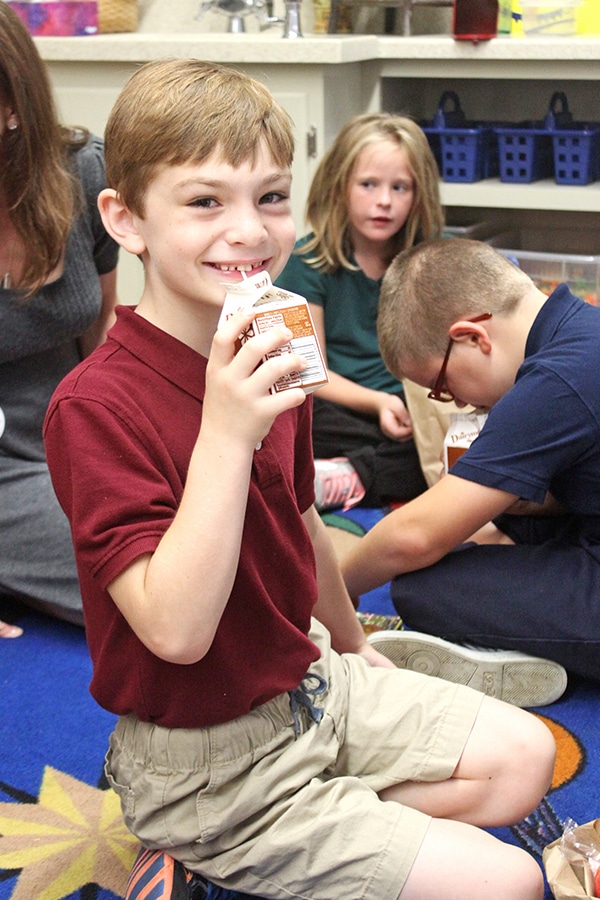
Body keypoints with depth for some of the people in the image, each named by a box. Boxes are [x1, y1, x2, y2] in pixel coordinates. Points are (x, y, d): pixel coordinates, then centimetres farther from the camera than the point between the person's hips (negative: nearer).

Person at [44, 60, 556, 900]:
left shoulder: (270, 362, 1)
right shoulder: (95, 406, -25)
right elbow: (177, 630, -30)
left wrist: (350, 643, 30)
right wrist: (225, 434, -38)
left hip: (309, 682, 8)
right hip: (203, 760, -8)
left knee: (524, 753, 9)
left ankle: (345, 821, 6)